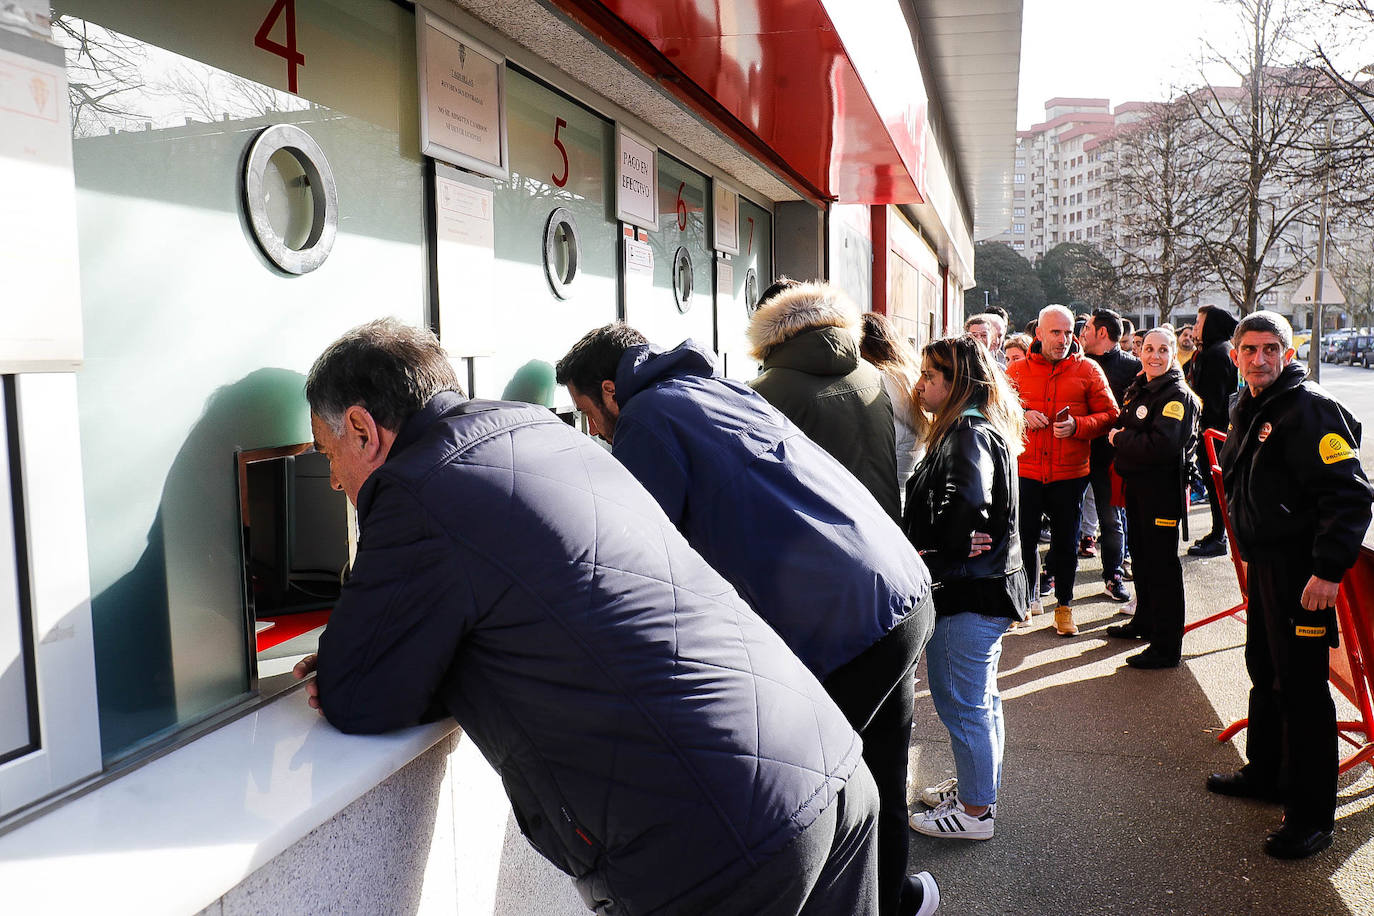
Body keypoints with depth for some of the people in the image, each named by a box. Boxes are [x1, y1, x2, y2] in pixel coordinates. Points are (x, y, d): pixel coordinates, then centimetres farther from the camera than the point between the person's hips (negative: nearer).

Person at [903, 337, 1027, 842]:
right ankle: (977, 786, 37)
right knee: (981, 696, 21)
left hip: (968, 591, -10)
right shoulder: (986, 428, 14)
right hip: (988, 581, 10)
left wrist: (930, 552, -23)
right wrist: (934, 550, 2)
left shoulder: (968, 433, -19)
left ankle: (974, 810, 16)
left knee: (961, 702, 3)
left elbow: (968, 502, -35)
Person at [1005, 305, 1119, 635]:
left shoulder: (1088, 370, 1)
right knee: (1024, 539, 8)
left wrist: (1077, 425, -17)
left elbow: (1109, 415, 1)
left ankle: (1064, 605, 27)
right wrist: (1021, 415, -10)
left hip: (1069, 474, 0)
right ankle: (1025, 599, 28)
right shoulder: (1017, 370, 4)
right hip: (1025, 470, 1)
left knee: (1066, 544, 10)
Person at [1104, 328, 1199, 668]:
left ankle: (1166, 647, 3)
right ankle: (1144, 622, 39)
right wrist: (1118, 435, 0)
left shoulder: (1178, 396, -14)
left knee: (1162, 564, -4)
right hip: (1136, 485, 9)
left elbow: (1163, 445, -27)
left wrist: (1119, 439, -15)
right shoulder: (1137, 388, 13)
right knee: (1141, 555, 21)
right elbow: (1122, 425, 23)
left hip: (1163, 489, -9)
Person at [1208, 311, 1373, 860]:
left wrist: (1329, 569, -25)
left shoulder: (1311, 409, -17)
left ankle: (1312, 816, 8)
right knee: (1265, 672, 21)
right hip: (1263, 562, 9)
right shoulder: (1246, 410, 11)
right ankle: (1265, 774, 38)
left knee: (1301, 688, -4)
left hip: (1301, 571, -9)